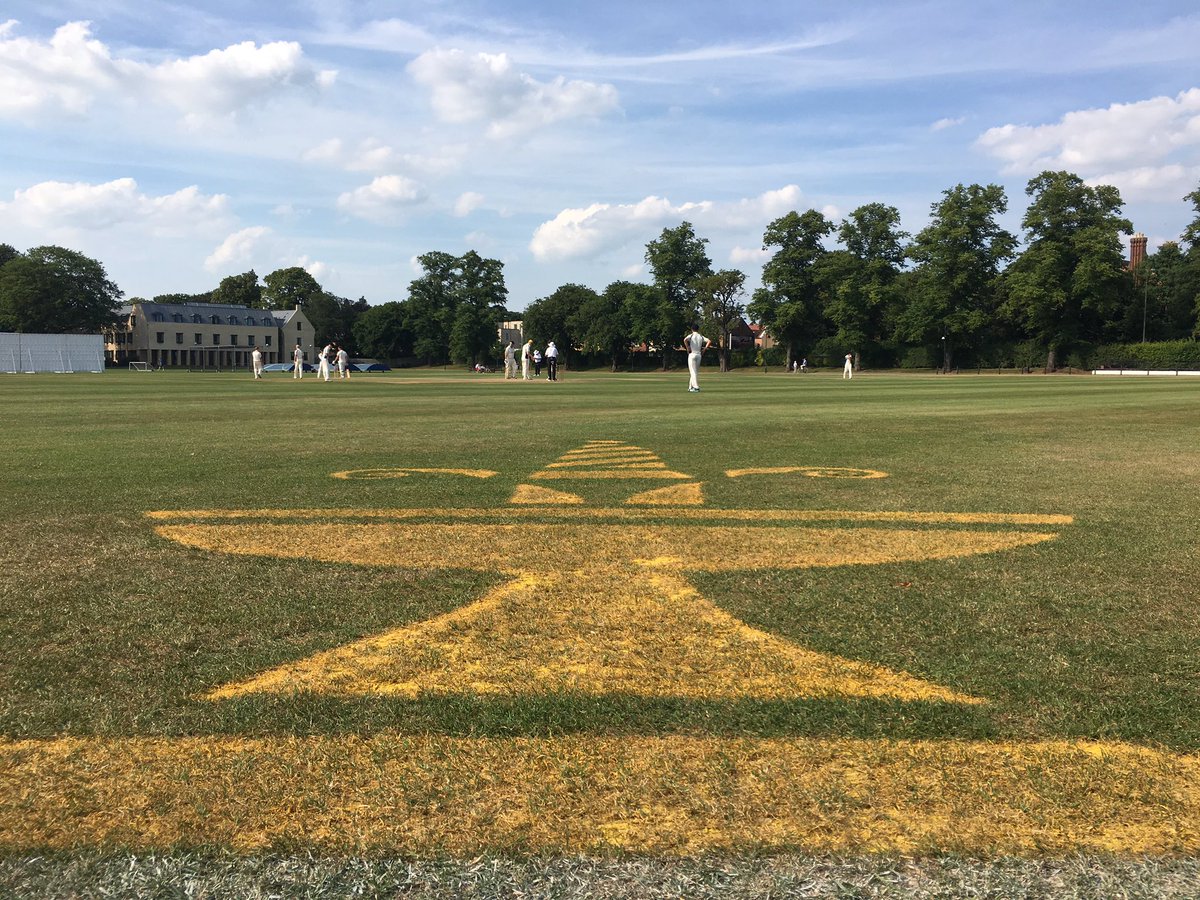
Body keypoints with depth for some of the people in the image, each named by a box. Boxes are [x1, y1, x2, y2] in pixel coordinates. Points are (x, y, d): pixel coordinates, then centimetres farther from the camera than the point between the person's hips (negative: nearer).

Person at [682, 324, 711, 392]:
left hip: (692, 354, -5)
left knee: (693, 371, -6)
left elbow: (685, 340, -23)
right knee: (695, 371, 15)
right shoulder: (701, 336, 9)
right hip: (699, 355, 5)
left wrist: (687, 348, -13)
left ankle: (696, 387, -16)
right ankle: (691, 386, 20)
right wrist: (704, 349, 4)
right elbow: (709, 341, 0)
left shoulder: (691, 335, -3)